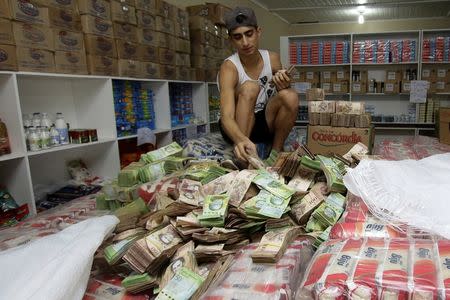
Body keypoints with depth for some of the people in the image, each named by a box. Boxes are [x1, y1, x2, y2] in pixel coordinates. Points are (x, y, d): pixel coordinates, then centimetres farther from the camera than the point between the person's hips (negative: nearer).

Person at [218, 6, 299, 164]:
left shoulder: (272, 58, -6)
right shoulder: (229, 67, -20)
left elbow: (286, 102, 1)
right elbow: (226, 117, -34)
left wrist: (282, 86, -23)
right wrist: (241, 139, -57)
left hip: (265, 123, 4)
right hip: (238, 126, -3)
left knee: (290, 96, -24)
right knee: (249, 88, -30)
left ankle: (276, 152, -9)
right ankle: (241, 157, -30)